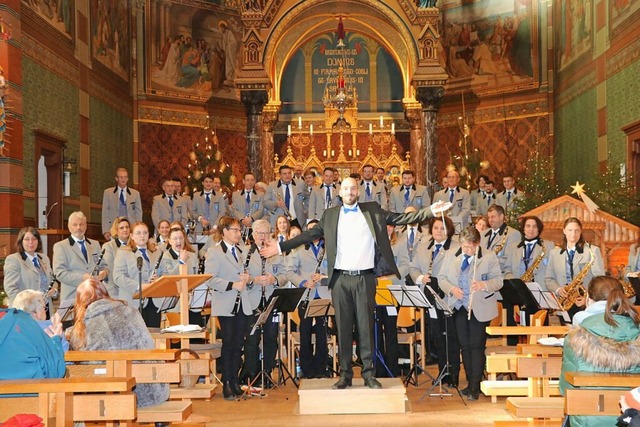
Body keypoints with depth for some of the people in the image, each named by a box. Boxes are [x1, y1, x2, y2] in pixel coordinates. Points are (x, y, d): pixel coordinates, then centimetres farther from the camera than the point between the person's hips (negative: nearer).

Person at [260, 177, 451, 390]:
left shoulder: (373, 210, 8)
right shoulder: (330, 215, 11)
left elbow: (401, 219, 5)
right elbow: (309, 235, 10)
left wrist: (431, 211, -5)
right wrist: (281, 246, 4)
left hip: (365, 278, -1)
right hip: (340, 279, 1)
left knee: (366, 326, 2)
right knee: (343, 327, 5)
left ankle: (368, 373, 9)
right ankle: (345, 373, 12)